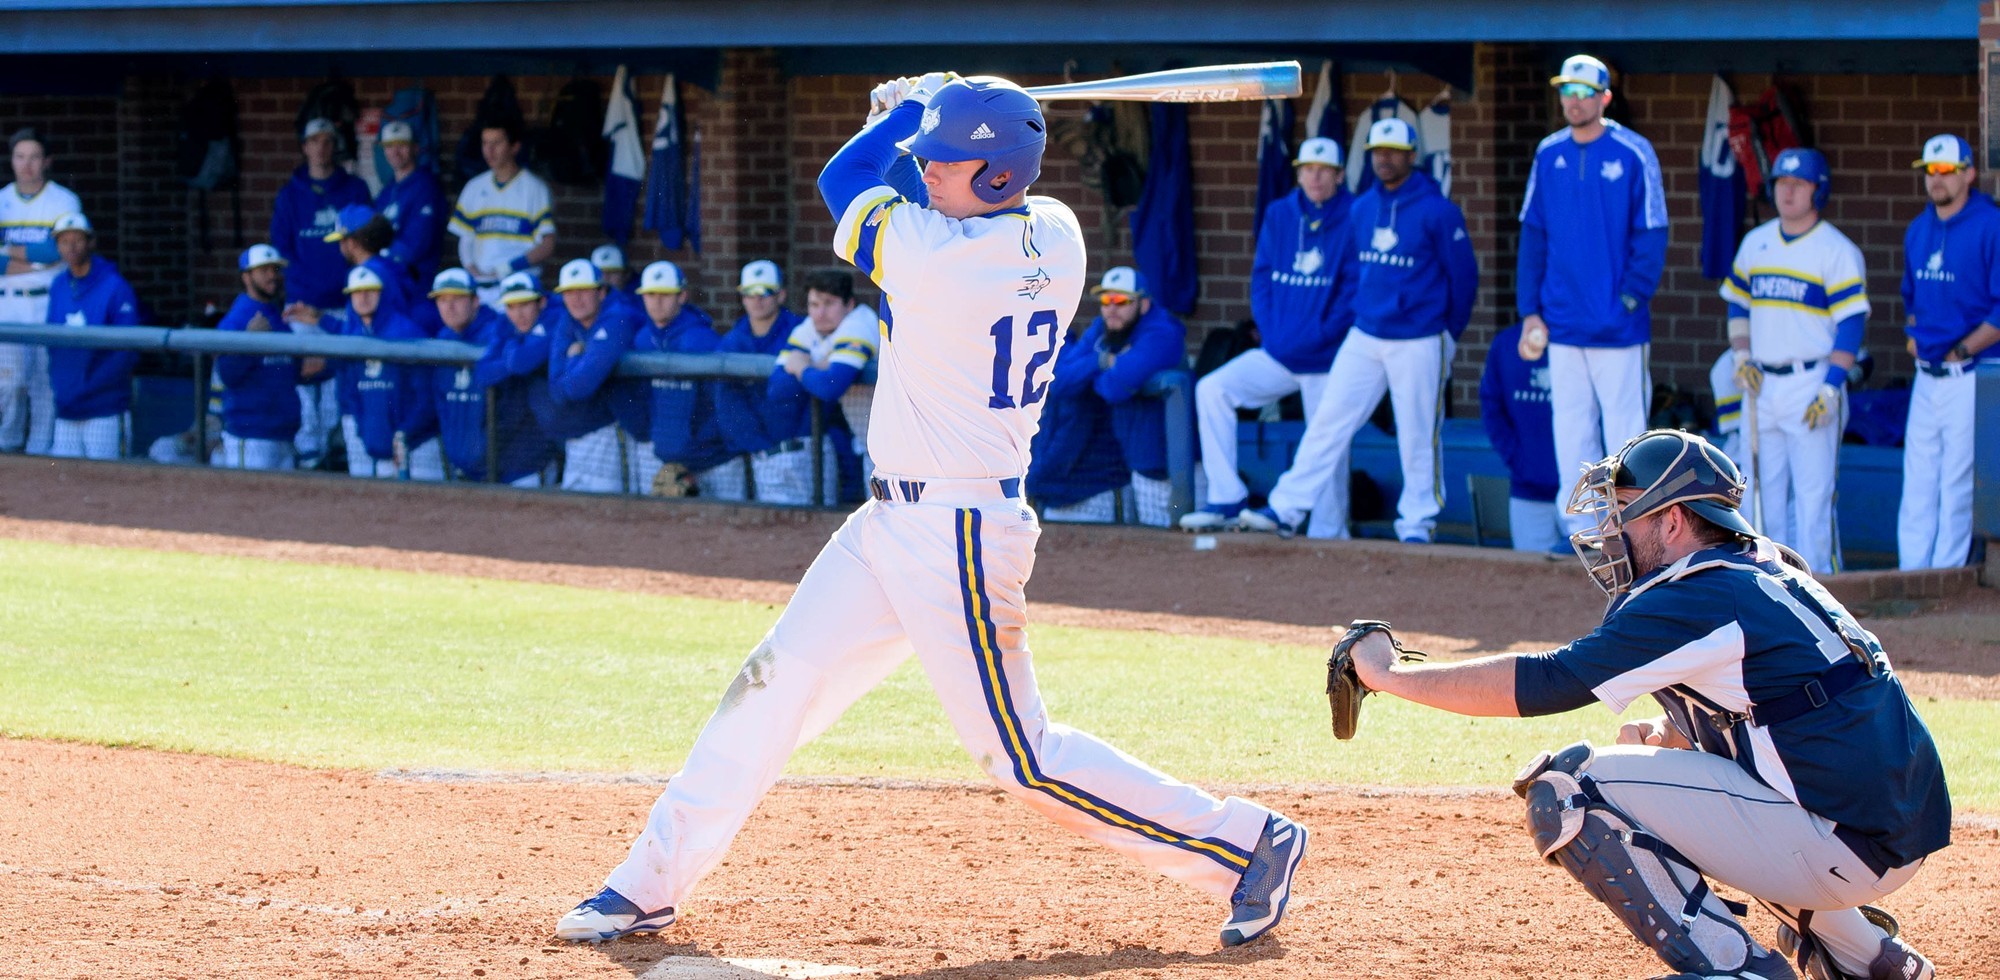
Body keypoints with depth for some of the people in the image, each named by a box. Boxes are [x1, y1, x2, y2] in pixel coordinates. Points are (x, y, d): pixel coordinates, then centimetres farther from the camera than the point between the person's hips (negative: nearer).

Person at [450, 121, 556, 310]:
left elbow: (547, 246, -2)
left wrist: (510, 267, -12)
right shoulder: (474, 188, 16)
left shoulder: (534, 188, 2)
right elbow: (465, 240, 17)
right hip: (480, 286, 4)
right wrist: (472, 270, -2)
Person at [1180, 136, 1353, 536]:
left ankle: (1328, 534, 12)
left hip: (1327, 361, -5)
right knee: (1212, 390, -10)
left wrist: (1315, 337, -15)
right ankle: (1226, 500, -10)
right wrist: (1270, 332, -4)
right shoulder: (1279, 215, 7)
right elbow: (1261, 278, 11)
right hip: (1278, 353, 5)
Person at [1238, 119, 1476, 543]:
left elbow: (1464, 276, -4)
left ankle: (1417, 524, 12)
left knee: (1418, 436, 0)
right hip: (1364, 339, 5)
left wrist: (1449, 336, 0)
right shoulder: (1362, 208, 8)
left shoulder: (1438, 211, -9)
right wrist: (1360, 313, 15)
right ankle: (1285, 510, 0)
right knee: (1328, 420, 1)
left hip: (1419, 343, -5)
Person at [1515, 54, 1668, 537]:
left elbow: (1651, 238, -5)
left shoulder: (1634, 154, -4)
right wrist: (1530, 311, 6)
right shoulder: (1549, 155, 8)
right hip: (1562, 325, 4)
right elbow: (1532, 237, 12)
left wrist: (1630, 299, -12)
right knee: (1571, 431, 6)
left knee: (1624, 428, -3)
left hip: (1618, 329, -4)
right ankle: (1582, 533, 12)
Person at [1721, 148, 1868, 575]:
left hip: (1811, 382, -6)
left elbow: (1851, 324, -9)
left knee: (1813, 491, -8)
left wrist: (1831, 389, -16)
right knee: (1764, 487, 9)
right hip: (1761, 384, 6)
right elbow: (1737, 303, 21)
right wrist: (1741, 357, 5)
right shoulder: (1755, 243, 13)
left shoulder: (1837, 251, -6)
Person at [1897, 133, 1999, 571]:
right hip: (1927, 377, 7)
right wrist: (1914, 334, 13)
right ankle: (1910, 572, 10)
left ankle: (1946, 573, -1)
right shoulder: (1918, 230, 13)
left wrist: (1963, 349, -13)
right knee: (1917, 483, 7)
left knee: (1957, 485, -5)